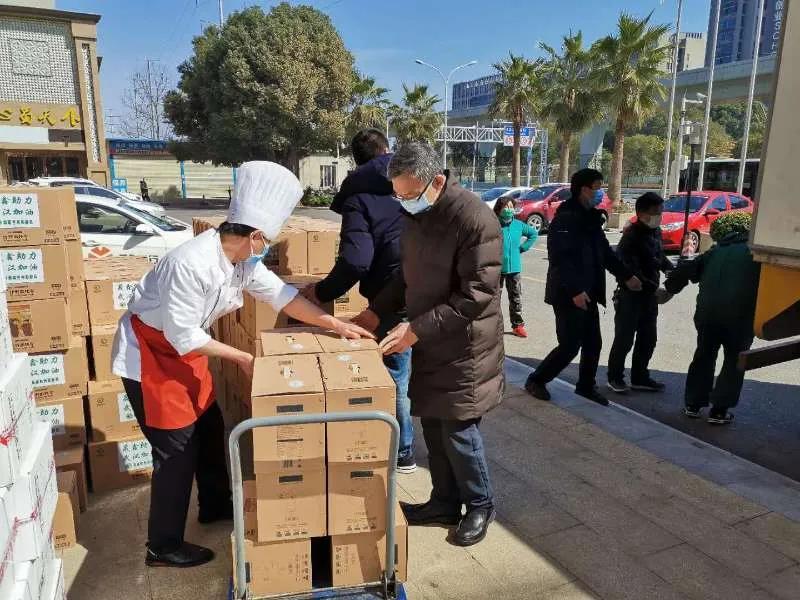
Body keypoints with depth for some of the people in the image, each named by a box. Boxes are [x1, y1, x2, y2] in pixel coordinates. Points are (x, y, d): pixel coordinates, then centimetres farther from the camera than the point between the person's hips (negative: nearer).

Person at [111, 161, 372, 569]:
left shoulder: (242, 259, -7)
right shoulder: (192, 264, -33)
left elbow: (282, 296, -1)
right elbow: (183, 335, -28)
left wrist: (335, 325, -4)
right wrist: (241, 358, -20)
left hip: (183, 347, 9)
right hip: (150, 352, -9)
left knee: (209, 426, 17)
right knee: (177, 445, -3)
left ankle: (214, 506, 39)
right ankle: (163, 546, 16)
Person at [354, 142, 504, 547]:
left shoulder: (475, 219, -22)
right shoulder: (417, 215, 4)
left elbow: (475, 296, -24)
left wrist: (417, 328, -23)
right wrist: (377, 311, 4)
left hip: (464, 347, -7)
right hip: (428, 344, 7)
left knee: (458, 431, 1)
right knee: (433, 426, 14)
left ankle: (480, 505, 27)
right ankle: (445, 503, 33)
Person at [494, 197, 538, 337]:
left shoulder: (518, 225, 1)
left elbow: (534, 233, 17)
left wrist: (523, 247, 6)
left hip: (514, 268, 3)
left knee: (516, 298, 10)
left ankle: (517, 325, 21)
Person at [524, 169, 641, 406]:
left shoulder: (591, 217, 12)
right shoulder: (565, 218, -16)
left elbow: (604, 251, 21)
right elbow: (559, 259, -23)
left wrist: (626, 276, 18)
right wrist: (574, 291, -27)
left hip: (588, 294, 9)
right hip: (568, 295, -9)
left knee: (593, 344, 13)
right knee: (570, 345, -3)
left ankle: (586, 386, 29)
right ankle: (536, 380, 14)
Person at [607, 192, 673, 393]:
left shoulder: (656, 232, 7)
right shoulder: (632, 235, -18)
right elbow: (630, 270, -24)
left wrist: (670, 269, 1)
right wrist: (655, 287, -27)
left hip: (649, 295, 8)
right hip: (630, 295, -8)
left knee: (648, 338, 15)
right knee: (624, 339, 1)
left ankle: (639, 377, 28)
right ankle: (615, 378, 16)